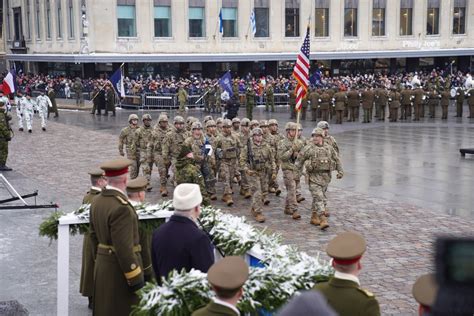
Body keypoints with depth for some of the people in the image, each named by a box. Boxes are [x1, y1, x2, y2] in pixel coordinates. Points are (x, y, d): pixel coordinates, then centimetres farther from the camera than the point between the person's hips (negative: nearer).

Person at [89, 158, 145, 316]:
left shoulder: (97, 201, 5)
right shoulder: (121, 207, -23)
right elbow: (124, 248, -24)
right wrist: (136, 279, -19)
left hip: (102, 266, 9)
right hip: (120, 269, -9)